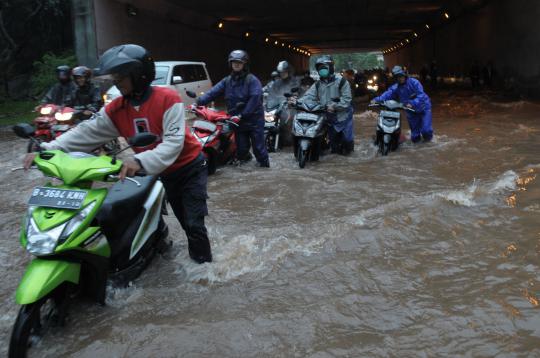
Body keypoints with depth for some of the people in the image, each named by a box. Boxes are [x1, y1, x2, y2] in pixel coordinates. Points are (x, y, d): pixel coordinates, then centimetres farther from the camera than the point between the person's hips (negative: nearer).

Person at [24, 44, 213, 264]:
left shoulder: (167, 99, -24)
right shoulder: (116, 109, -6)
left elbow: (174, 142, -33)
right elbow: (87, 132, -11)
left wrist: (141, 161, -47)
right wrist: (47, 150, -24)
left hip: (190, 168, -5)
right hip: (162, 174, 5)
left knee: (194, 224, -5)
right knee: (185, 222, 17)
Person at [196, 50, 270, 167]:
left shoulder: (252, 80, -7)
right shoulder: (227, 81, 9)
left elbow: (255, 98, -19)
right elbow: (213, 92, -1)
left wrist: (242, 114, -25)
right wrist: (199, 102, -16)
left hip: (254, 119, -4)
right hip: (238, 121, 4)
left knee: (258, 147, -2)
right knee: (241, 150, 8)